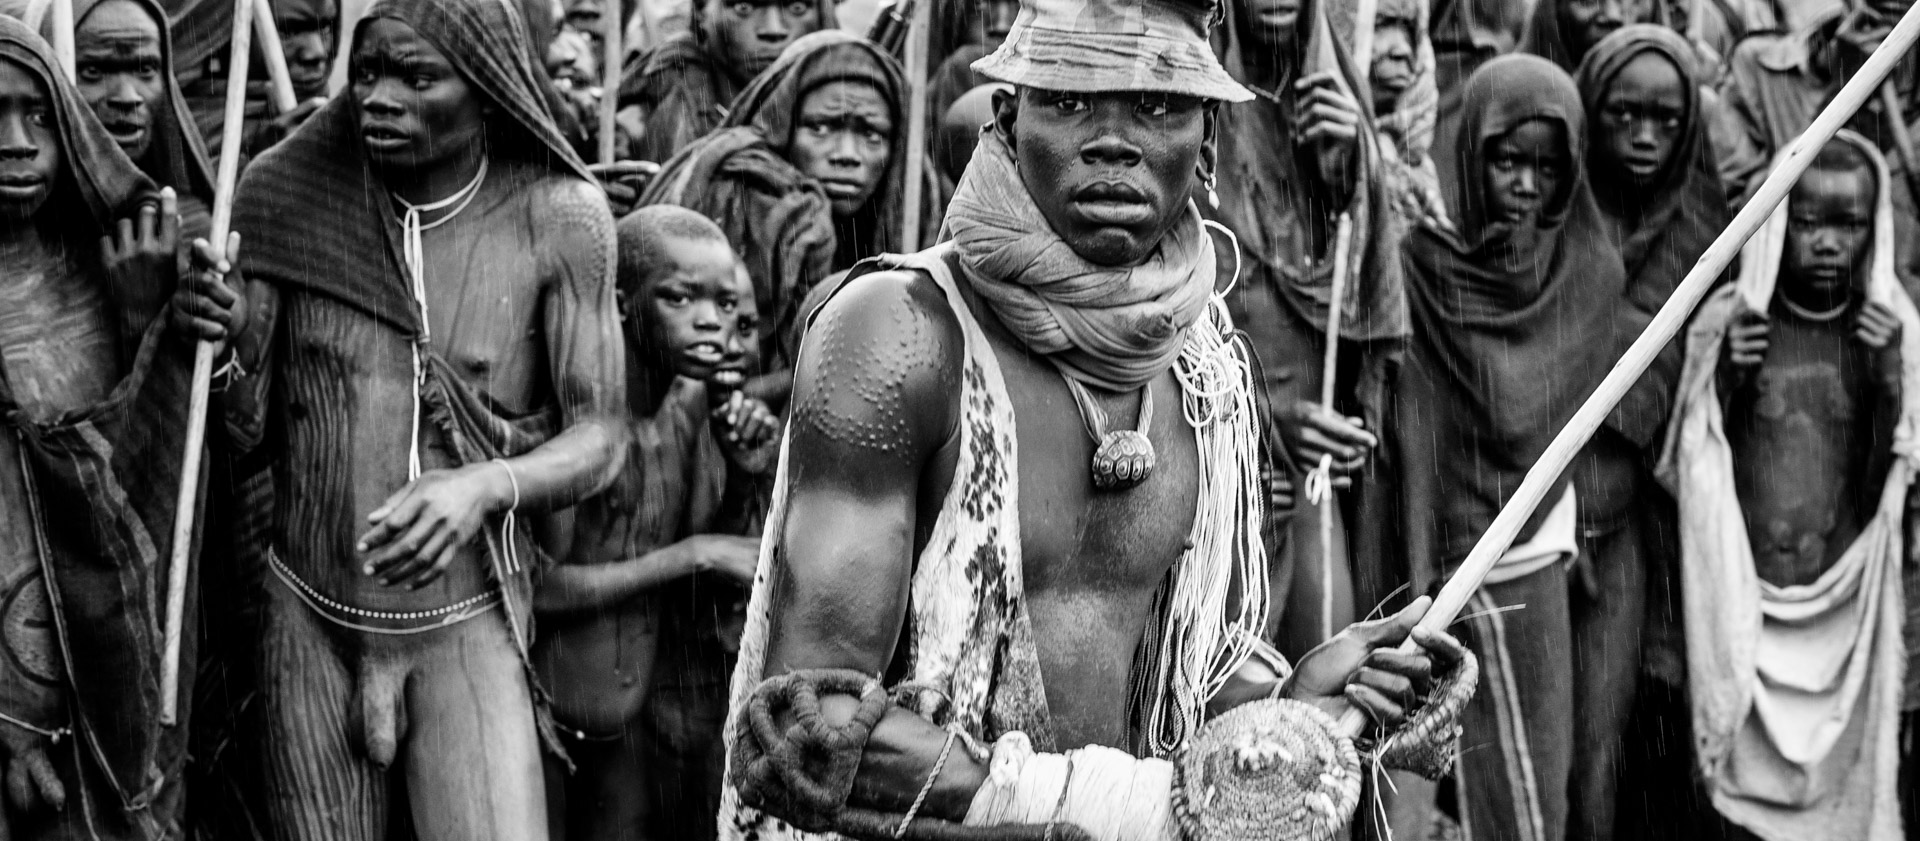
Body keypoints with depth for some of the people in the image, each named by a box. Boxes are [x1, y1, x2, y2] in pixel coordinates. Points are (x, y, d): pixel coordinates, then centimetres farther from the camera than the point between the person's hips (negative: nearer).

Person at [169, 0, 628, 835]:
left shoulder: (558, 216, -10)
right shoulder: (289, 192, -6)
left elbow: (598, 440, -8)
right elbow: (244, 425, -1)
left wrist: (485, 486, -27)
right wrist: (222, 346, -23)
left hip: (469, 625, -2)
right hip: (309, 618, 2)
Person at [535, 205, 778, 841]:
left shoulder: (697, 399, 1)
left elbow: (732, 559, 8)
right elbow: (537, 588, -24)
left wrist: (749, 474, -11)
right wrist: (694, 554, -22)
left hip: (630, 711, 6)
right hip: (539, 712, -6)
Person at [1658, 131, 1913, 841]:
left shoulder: (1889, 331, 0)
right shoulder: (1727, 323, -3)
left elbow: (1894, 479, -1)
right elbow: (1687, 469, 1)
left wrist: (1888, 381, -15)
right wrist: (1724, 381, -14)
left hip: (1844, 600, 1)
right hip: (1748, 593, -1)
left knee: (1838, 772, 6)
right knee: (1748, 776, 2)